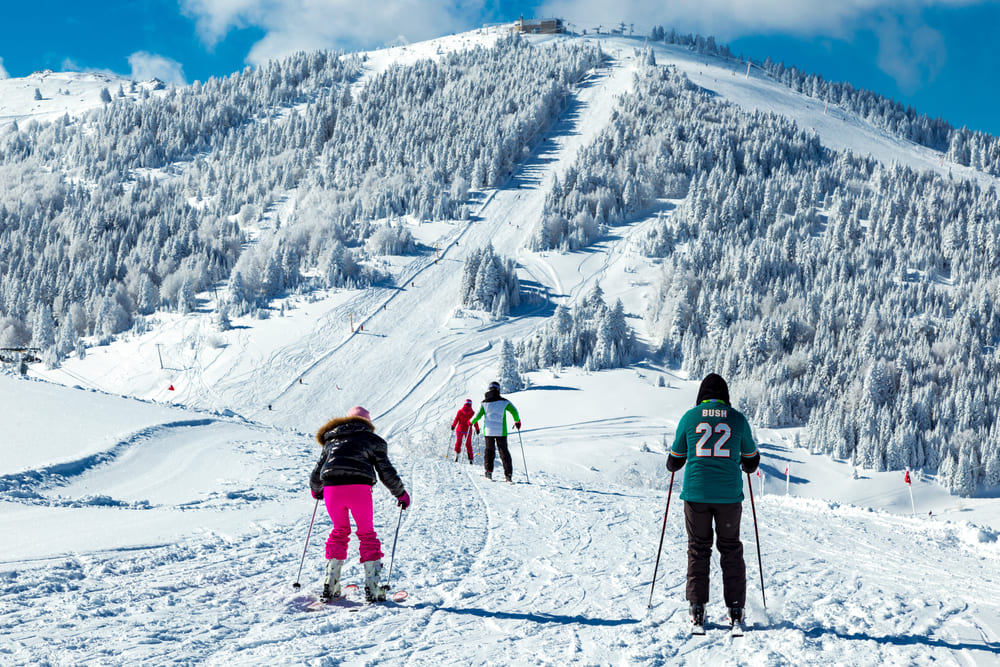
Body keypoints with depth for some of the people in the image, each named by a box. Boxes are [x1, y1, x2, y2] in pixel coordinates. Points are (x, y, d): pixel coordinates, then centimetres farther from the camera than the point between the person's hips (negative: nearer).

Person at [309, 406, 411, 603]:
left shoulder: (331, 441, 28)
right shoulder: (372, 439, 19)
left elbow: (317, 474, 32)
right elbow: (386, 471, 12)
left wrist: (315, 490, 53)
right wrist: (401, 494, 25)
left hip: (332, 489, 3)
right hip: (359, 488, -3)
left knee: (339, 531, 23)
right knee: (367, 534, 13)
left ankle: (330, 585, 18)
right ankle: (372, 588, 6)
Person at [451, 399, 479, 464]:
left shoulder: (460, 411, -4)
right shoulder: (473, 413, -4)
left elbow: (456, 419, -1)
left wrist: (453, 426, 12)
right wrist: (477, 429, 11)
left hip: (460, 430, 0)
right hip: (468, 431, 0)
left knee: (458, 442, 11)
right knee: (468, 445, 9)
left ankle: (457, 453, -14)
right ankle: (470, 459, 5)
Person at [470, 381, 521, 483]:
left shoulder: (484, 403, 1)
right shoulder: (504, 402, 0)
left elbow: (478, 415, -1)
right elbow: (514, 411, 1)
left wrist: (472, 422, 18)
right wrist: (517, 421, 18)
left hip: (488, 431, 1)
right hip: (501, 431, -1)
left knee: (489, 450, 14)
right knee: (504, 452, 2)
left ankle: (488, 472, 9)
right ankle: (508, 475, -5)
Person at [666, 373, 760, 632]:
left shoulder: (689, 417, 1)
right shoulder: (738, 419, 3)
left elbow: (674, 462, 9)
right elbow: (751, 460, 15)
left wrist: (672, 465, 33)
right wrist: (747, 466, 38)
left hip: (696, 493, 0)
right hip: (729, 494, 0)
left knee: (698, 548, 9)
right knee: (731, 549, 11)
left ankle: (697, 608, 4)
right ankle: (736, 610, 8)